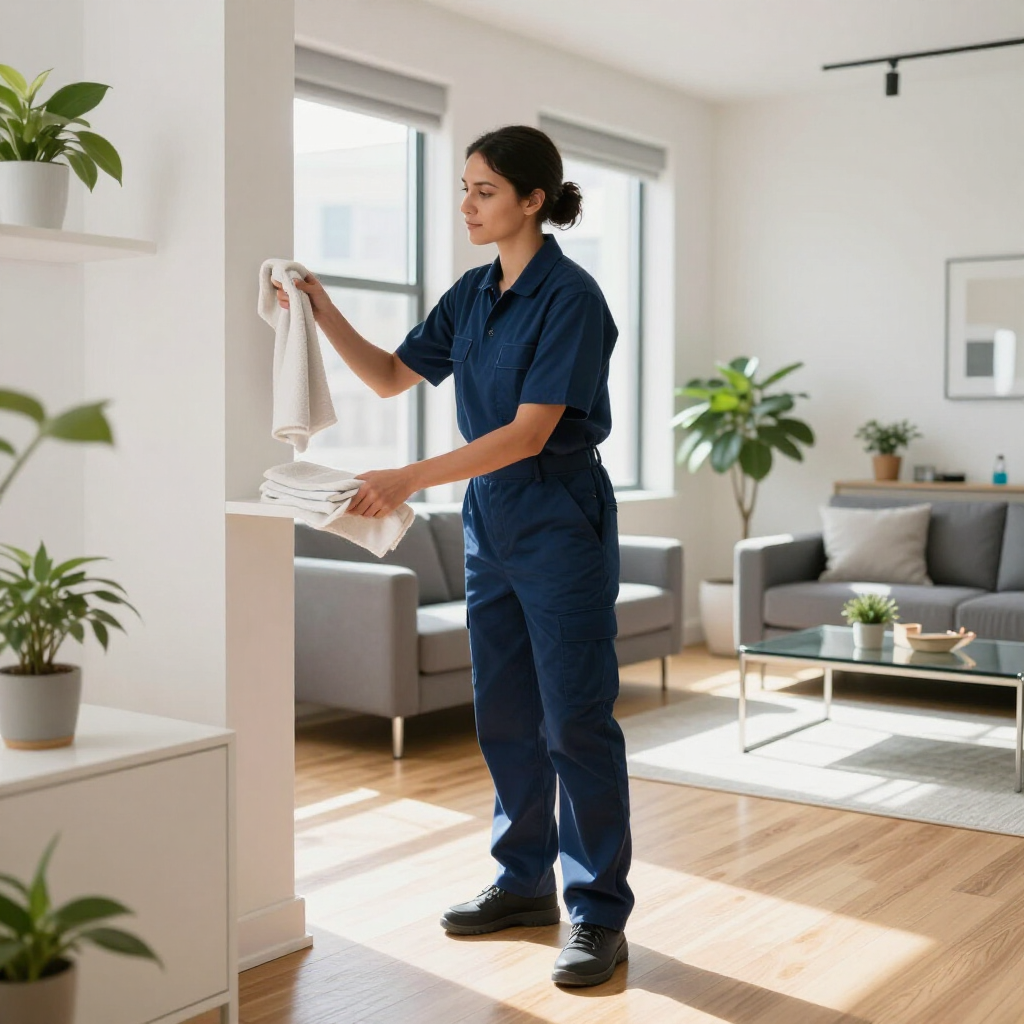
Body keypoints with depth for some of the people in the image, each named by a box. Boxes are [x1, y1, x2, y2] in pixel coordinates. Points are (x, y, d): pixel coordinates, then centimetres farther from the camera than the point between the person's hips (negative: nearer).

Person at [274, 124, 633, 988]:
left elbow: (530, 432, -22)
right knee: (504, 713, 13)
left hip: (560, 525, -8)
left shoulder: (570, 297, -15)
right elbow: (392, 375, 17)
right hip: (491, 522, 8)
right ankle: (526, 882, 28)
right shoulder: (472, 295, 9)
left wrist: (411, 479, -27)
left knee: (575, 719, -3)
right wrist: (324, 315, 3)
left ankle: (599, 914, 7)